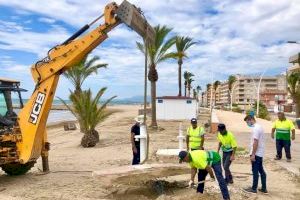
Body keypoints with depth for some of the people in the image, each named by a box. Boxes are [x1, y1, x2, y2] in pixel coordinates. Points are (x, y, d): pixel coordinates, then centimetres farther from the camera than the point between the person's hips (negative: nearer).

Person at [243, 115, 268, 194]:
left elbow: (255, 142, -23)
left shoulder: (255, 128, -19)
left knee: (255, 171, 0)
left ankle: (254, 188, 10)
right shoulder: (259, 127, 13)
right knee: (261, 170, 14)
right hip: (260, 153, 10)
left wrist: (253, 154, -21)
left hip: (256, 154, -10)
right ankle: (264, 188, 20)